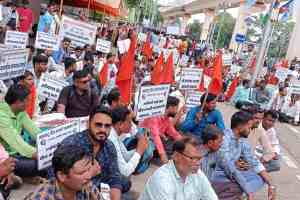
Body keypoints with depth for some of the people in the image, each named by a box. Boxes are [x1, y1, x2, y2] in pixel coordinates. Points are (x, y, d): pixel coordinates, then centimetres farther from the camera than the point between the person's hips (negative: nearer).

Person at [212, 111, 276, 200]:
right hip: (220, 179, -9)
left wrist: (271, 185, -2)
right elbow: (230, 169, -28)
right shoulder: (223, 138, -24)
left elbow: (254, 163, 6)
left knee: (260, 178, 3)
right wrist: (249, 192, -26)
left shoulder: (242, 141, 3)